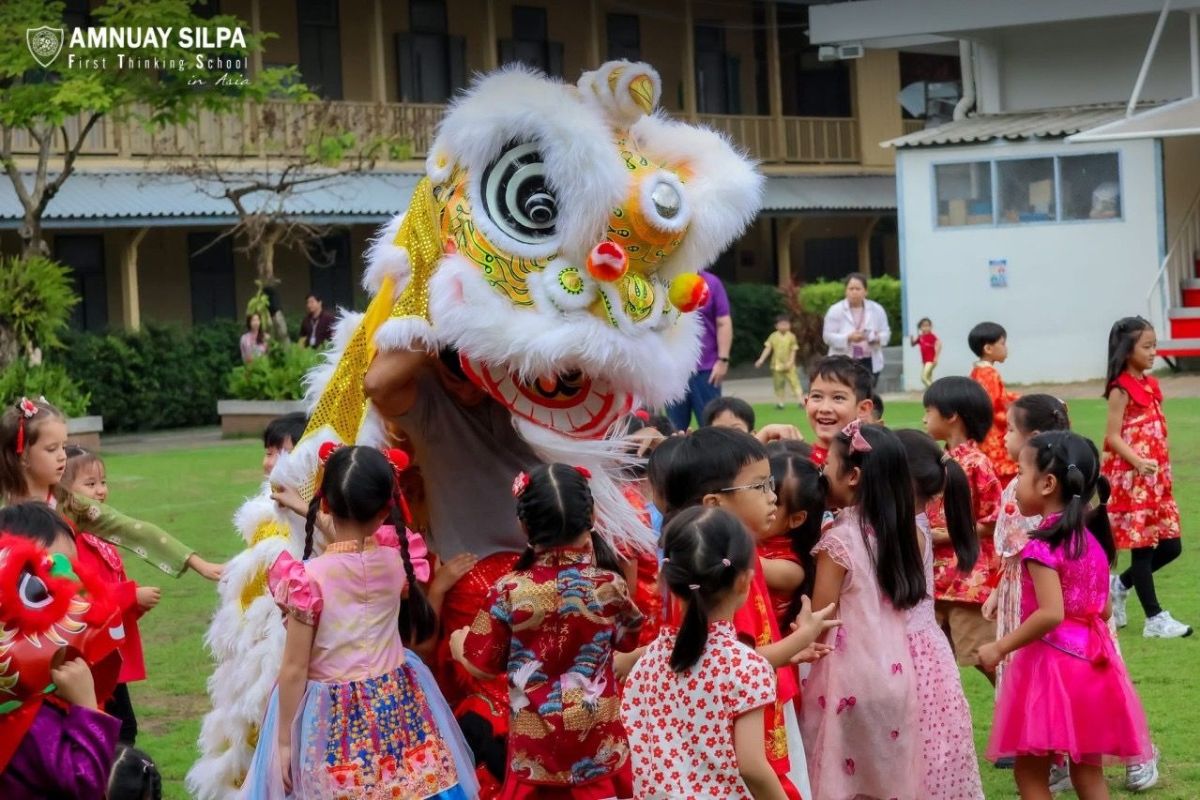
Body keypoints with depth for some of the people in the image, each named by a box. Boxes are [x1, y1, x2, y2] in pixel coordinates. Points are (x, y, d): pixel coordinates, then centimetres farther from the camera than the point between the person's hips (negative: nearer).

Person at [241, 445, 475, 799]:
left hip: (331, 723, -4)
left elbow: (294, 669, -15)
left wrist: (284, 740, -6)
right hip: (397, 709, 4)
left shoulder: (309, 577, -19)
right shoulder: (398, 559, -6)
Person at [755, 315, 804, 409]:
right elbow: (767, 348, -2)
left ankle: (801, 401, -9)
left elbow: (793, 350, -6)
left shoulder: (791, 337, -4)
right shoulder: (773, 337, -1)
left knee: (794, 382, -7)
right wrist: (761, 360, -10)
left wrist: (790, 362, -17)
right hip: (777, 365, 2)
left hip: (788, 365, -2)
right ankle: (779, 402, 17)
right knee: (778, 384, 8)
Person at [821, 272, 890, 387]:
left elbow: (886, 333, 7)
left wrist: (877, 338, -17)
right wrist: (848, 338, -24)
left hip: (870, 362, 3)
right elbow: (828, 336, -8)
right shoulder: (835, 311, -5)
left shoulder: (877, 310, 4)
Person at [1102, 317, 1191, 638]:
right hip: (1131, 479, -8)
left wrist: (1161, 469, 13)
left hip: (1156, 477, 8)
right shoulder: (1121, 389, -12)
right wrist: (1139, 463, -26)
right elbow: (1113, 437, -15)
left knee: (1170, 545, 8)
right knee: (1142, 546, -1)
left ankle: (1120, 585, 26)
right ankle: (1155, 618, 5)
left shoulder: (1150, 384, 11)